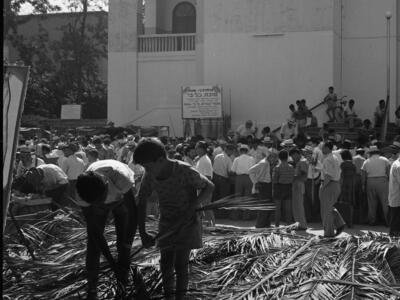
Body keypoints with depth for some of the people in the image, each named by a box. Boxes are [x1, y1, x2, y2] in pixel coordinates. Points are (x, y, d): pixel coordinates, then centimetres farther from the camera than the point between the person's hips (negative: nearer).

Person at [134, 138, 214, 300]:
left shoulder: (185, 171, -27)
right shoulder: (150, 176, -14)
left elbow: (209, 187, -15)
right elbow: (141, 202, -4)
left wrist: (192, 207, -28)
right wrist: (142, 233, -8)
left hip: (187, 224, -4)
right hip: (166, 223, 4)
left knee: (181, 264, -5)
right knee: (166, 263, 4)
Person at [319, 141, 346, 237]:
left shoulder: (327, 160, -17)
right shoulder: (335, 159, 14)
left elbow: (328, 176, -24)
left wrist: (323, 186, -16)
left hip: (328, 185, -9)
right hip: (336, 185, 9)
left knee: (326, 209, 1)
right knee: (330, 207, 20)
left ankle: (329, 232, 6)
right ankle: (339, 224, 8)